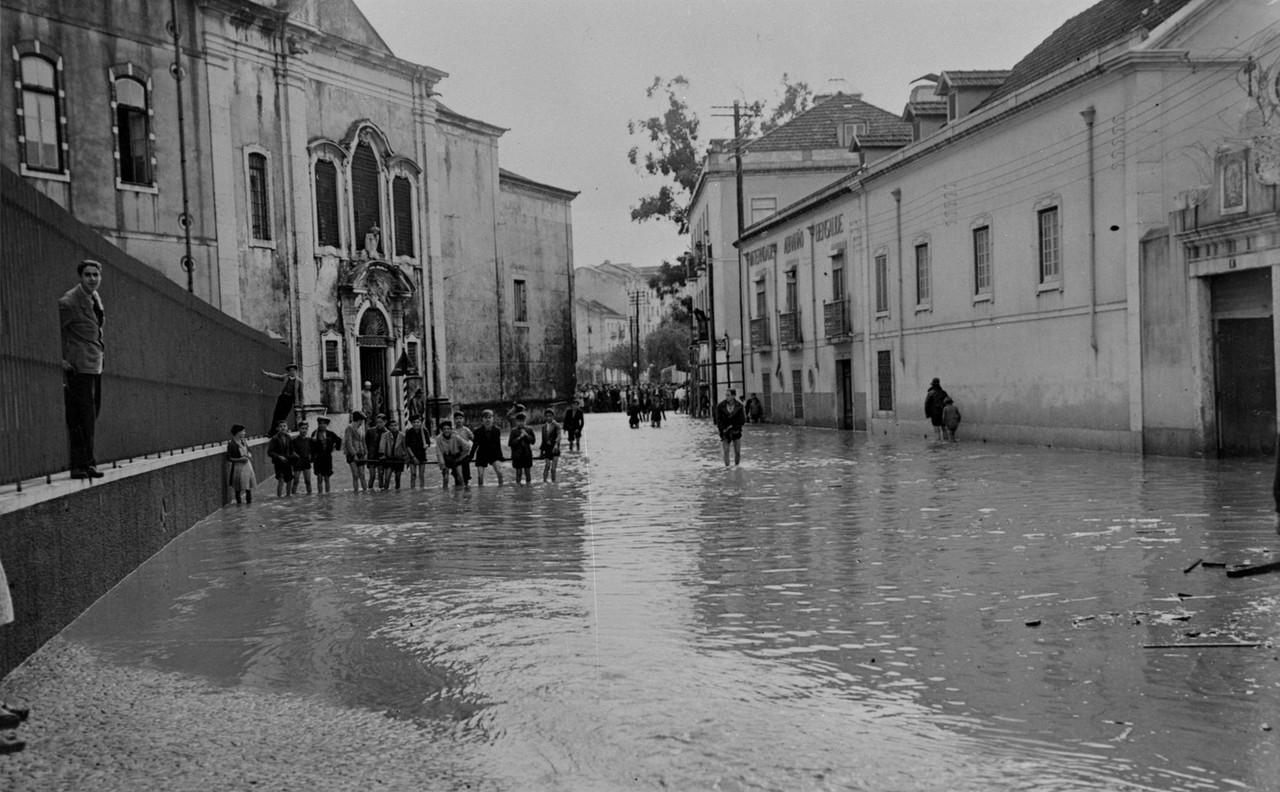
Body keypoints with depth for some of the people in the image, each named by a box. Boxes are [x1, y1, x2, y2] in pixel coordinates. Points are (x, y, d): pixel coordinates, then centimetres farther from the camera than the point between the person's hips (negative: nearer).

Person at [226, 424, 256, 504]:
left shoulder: (244, 442, 7)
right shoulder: (231, 445, -12)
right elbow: (229, 458, -11)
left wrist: (249, 457, -1)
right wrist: (240, 459, -20)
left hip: (247, 465, 6)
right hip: (238, 467, -6)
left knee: (249, 487, 7)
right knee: (238, 489, 1)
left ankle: (249, 502, 16)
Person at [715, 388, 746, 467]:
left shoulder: (739, 406, -7)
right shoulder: (720, 406, -8)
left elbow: (742, 420, -4)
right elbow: (718, 420, -5)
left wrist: (732, 426, -12)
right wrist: (723, 430, -15)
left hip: (736, 431, 1)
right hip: (724, 431, -1)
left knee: (737, 452, 4)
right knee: (726, 451, -10)